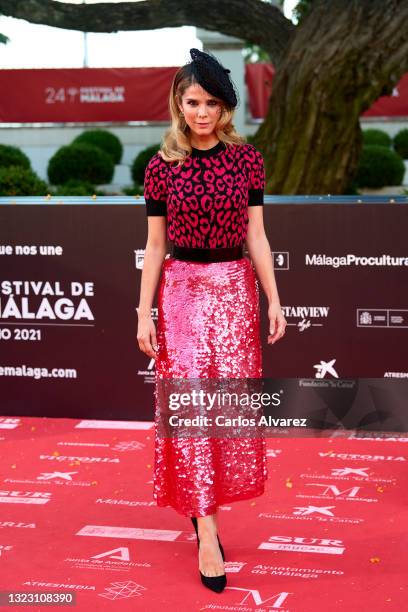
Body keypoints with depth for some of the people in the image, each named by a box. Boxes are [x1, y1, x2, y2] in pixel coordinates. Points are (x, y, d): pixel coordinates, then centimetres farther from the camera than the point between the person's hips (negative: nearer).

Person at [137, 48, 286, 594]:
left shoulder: (246, 159, 1)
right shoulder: (162, 166, -2)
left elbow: (256, 236, 3)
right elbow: (154, 245, 1)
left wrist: (274, 300, 0)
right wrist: (144, 313, -2)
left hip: (235, 289, 2)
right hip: (182, 291, -1)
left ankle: (202, 504, 26)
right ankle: (207, 530, 0)